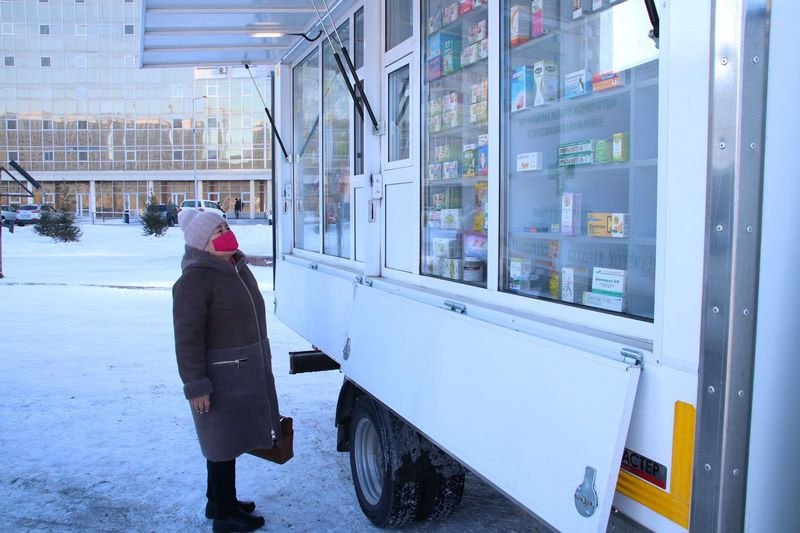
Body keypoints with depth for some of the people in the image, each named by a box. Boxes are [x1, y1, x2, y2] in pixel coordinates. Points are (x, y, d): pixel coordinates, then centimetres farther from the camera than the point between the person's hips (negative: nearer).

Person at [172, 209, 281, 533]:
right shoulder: (195, 280, -19)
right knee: (223, 443, 3)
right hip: (220, 378, -9)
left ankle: (220, 500, 38)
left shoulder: (237, 268, 11)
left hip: (247, 372, 9)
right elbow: (187, 337, -22)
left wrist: (259, 364, 24)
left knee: (230, 439, 21)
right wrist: (196, 385, -24)